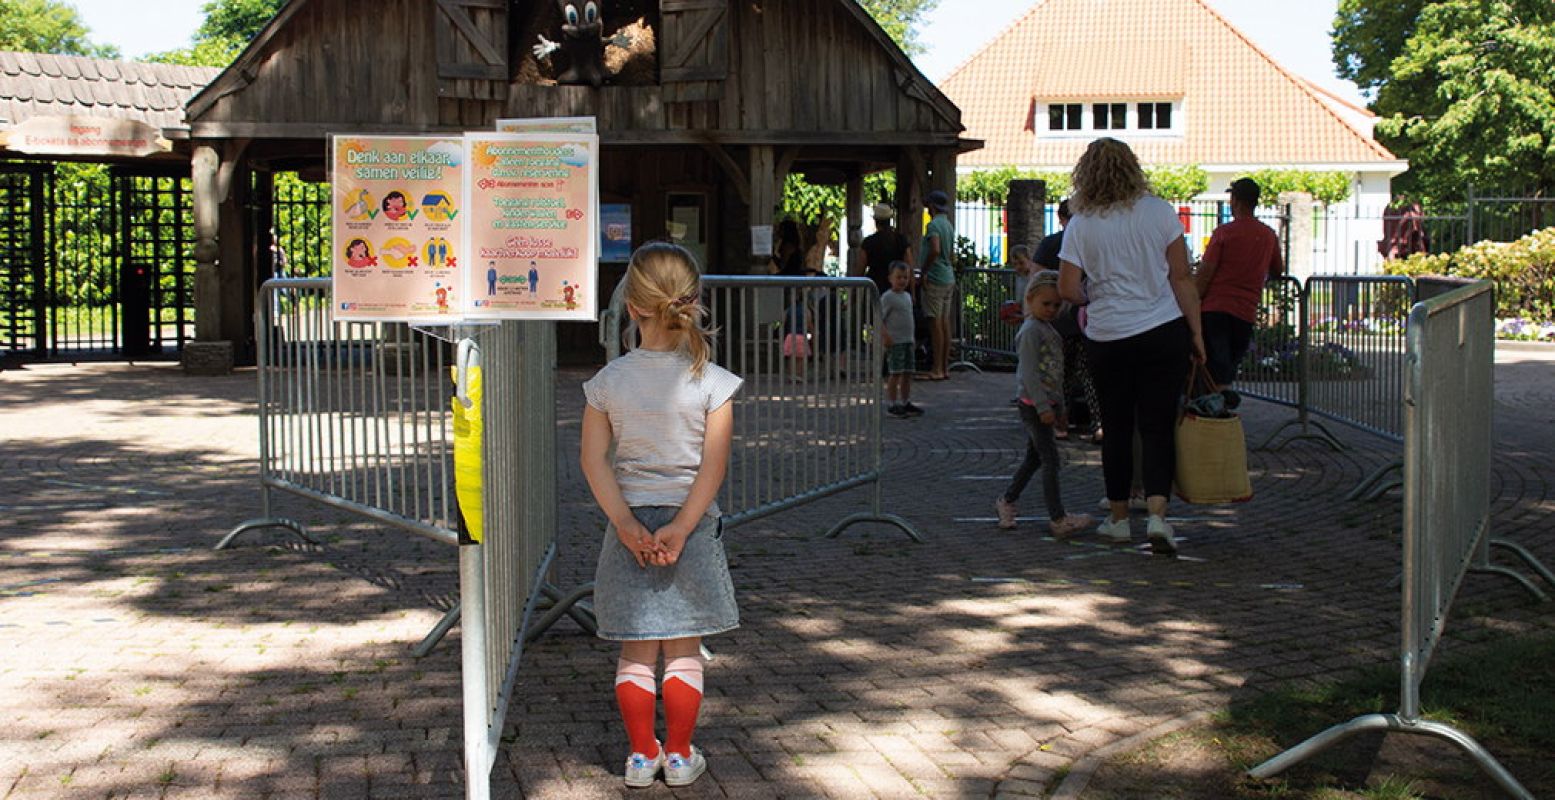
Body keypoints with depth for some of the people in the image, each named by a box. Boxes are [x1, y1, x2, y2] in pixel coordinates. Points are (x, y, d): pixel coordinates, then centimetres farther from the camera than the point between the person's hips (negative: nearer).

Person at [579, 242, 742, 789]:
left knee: (636, 650, 11)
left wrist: (626, 522, -9)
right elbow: (714, 464, -14)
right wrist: (681, 527, -13)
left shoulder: (609, 381, -5)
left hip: (630, 522, 1)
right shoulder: (711, 382, -9)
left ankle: (641, 754, 17)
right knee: (684, 650, 11)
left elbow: (594, 459, -8)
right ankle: (679, 755, 18)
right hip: (692, 522, -1)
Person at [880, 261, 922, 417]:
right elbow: (879, 318, -15)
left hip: (908, 340, 8)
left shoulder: (907, 296, 14)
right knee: (895, 374, -6)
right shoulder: (887, 297, -11)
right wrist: (886, 336, -23)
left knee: (908, 374, 11)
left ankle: (906, 403, 19)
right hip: (895, 342, -8)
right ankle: (893, 405, -1)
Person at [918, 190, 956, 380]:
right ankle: (944, 367, 14)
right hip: (948, 279, 9)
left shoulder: (934, 225, -13)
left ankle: (936, 369, -8)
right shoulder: (949, 225, 16)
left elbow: (935, 250, -28)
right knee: (945, 323, 11)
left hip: (935, 279, -9)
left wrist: (924, 272, -19)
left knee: (935, 323, -8)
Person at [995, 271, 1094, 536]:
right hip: (1034, 405, -10)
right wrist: (1043, 407, -24)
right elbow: (1029, 372, -20)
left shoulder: (1048, 329, 17)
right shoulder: (1031, 330, -14)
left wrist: (1059, 407, 25)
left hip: (1046, 404, 10)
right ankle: (1058, 519, -9)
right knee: (1050, 459, -10)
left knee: (1034, 457, 17)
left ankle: (1006, 502, 29)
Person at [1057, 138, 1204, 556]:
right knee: (1158, 425, 3)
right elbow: (1181, 278, -2)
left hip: (1107, 339, 0)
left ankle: (1118, 517, 21)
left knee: (1117, 427, 13)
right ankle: (1157, 515, -11)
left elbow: (1068, 289, -6)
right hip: (1163, 333, 0)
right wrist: (1196, 332, 4)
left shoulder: (1080, 226, -3)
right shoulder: (1159, 211, -2)